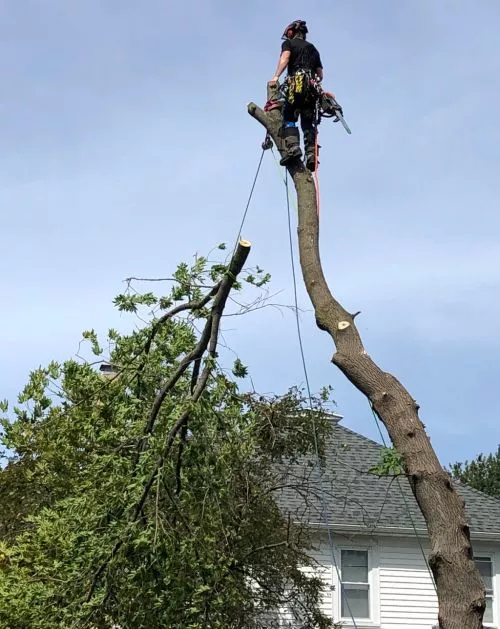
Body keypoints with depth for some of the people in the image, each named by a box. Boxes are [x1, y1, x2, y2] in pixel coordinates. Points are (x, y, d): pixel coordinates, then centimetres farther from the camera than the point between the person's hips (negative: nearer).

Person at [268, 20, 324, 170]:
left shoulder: (289, 43, 15)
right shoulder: (313, 49, 30)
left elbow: (285, 57, -7)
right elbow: (320, 75, 26)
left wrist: (276, 76, -16)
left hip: (296, 83, -5)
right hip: (312, 88, 5)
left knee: (289, 118, -9)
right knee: (308, 123, 3)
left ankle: (293, 148, -32)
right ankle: (311, 154, -13)